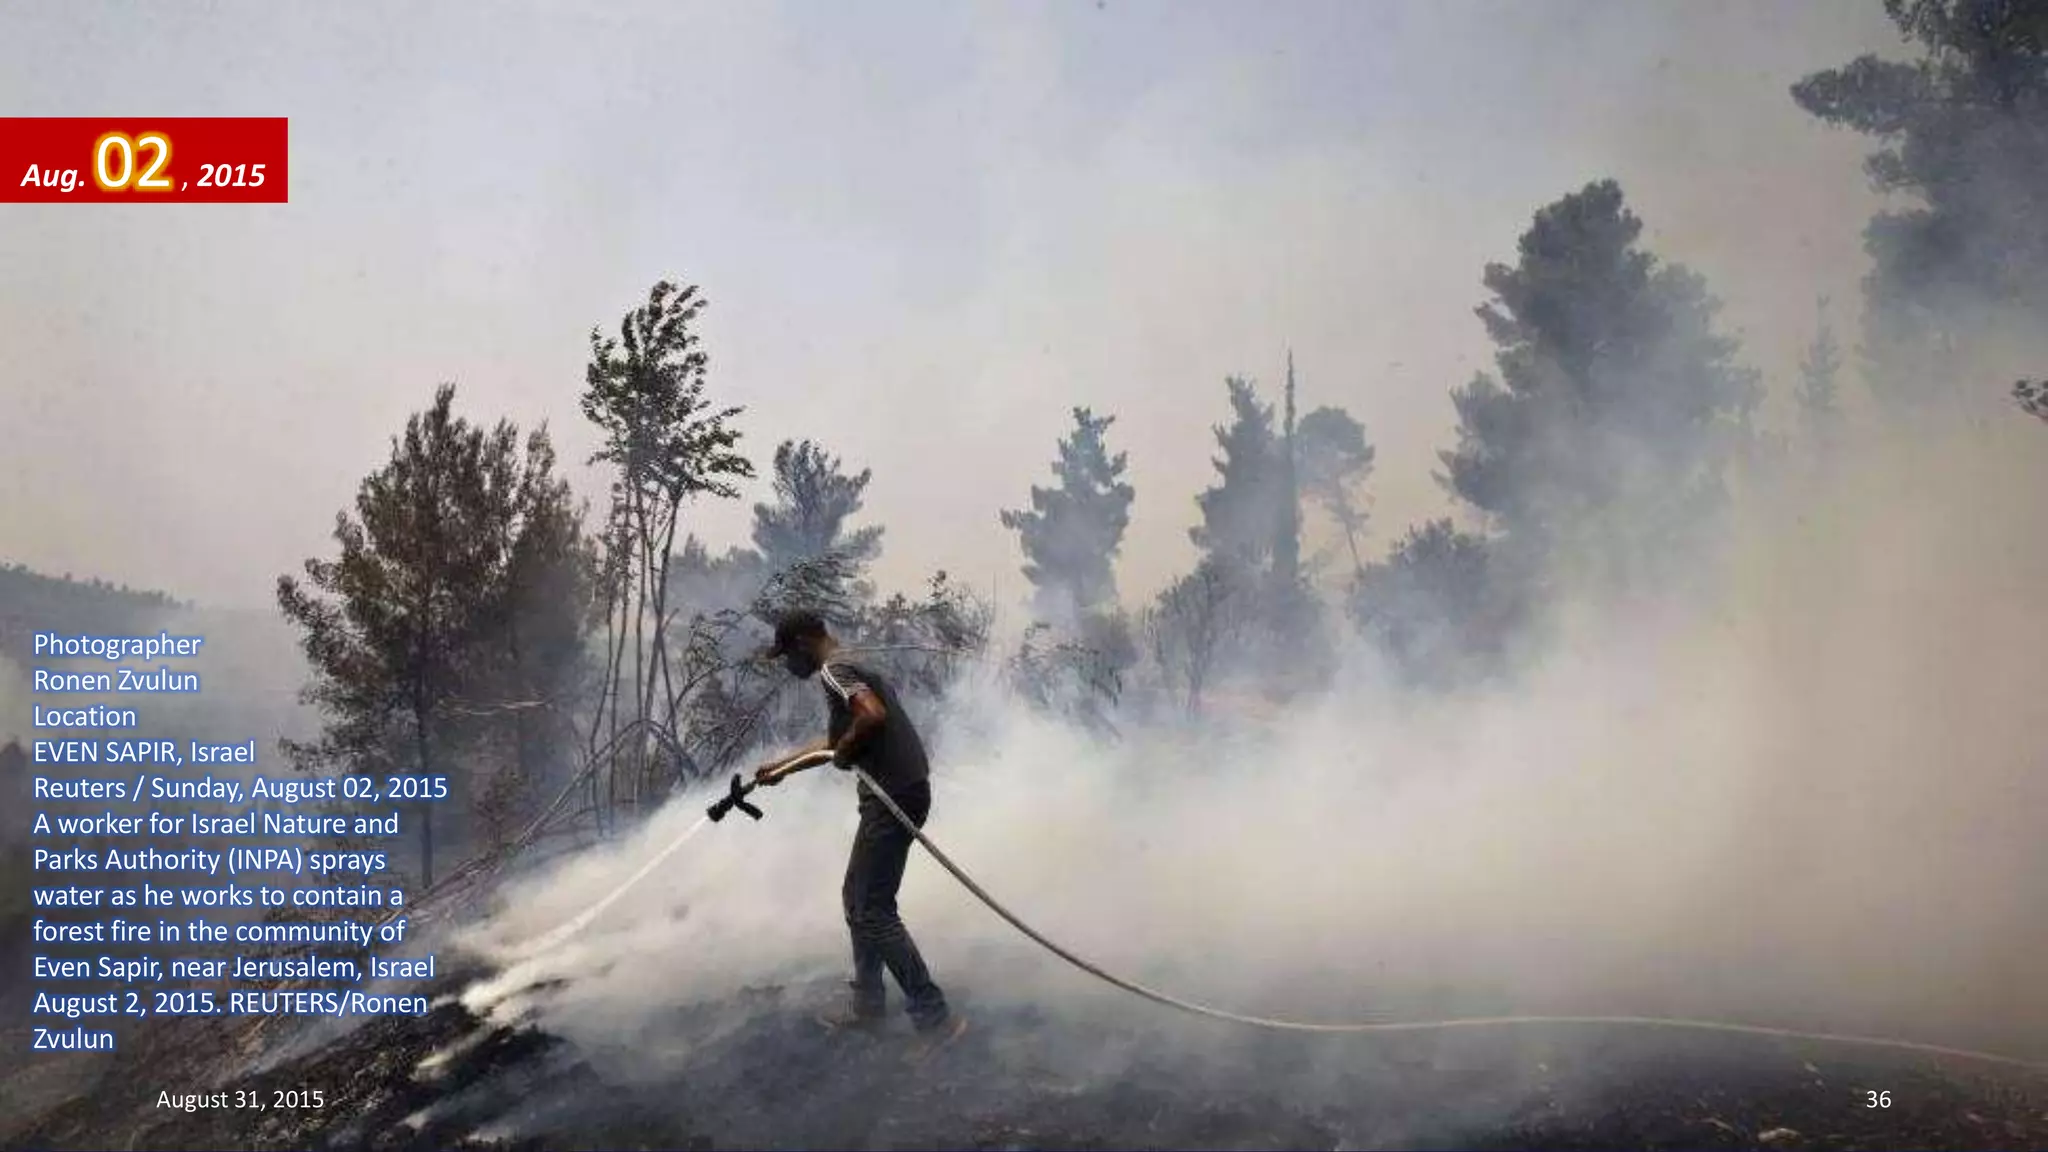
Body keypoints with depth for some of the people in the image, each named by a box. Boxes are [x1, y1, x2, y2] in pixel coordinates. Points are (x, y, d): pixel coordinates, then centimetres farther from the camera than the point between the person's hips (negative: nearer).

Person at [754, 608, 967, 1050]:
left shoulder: (834, 671, -10)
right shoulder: (850, 669, 22)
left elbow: (874, 715, -29)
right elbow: (835, 740, 35)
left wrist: (846, 750, -11)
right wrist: (782, 766, 40)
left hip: (893, 795, -10)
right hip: (898, 792, 10)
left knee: (873, 910, -9)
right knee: (857, 897, 20)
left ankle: (935, 1017, -9)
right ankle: (868, 1004, 27)